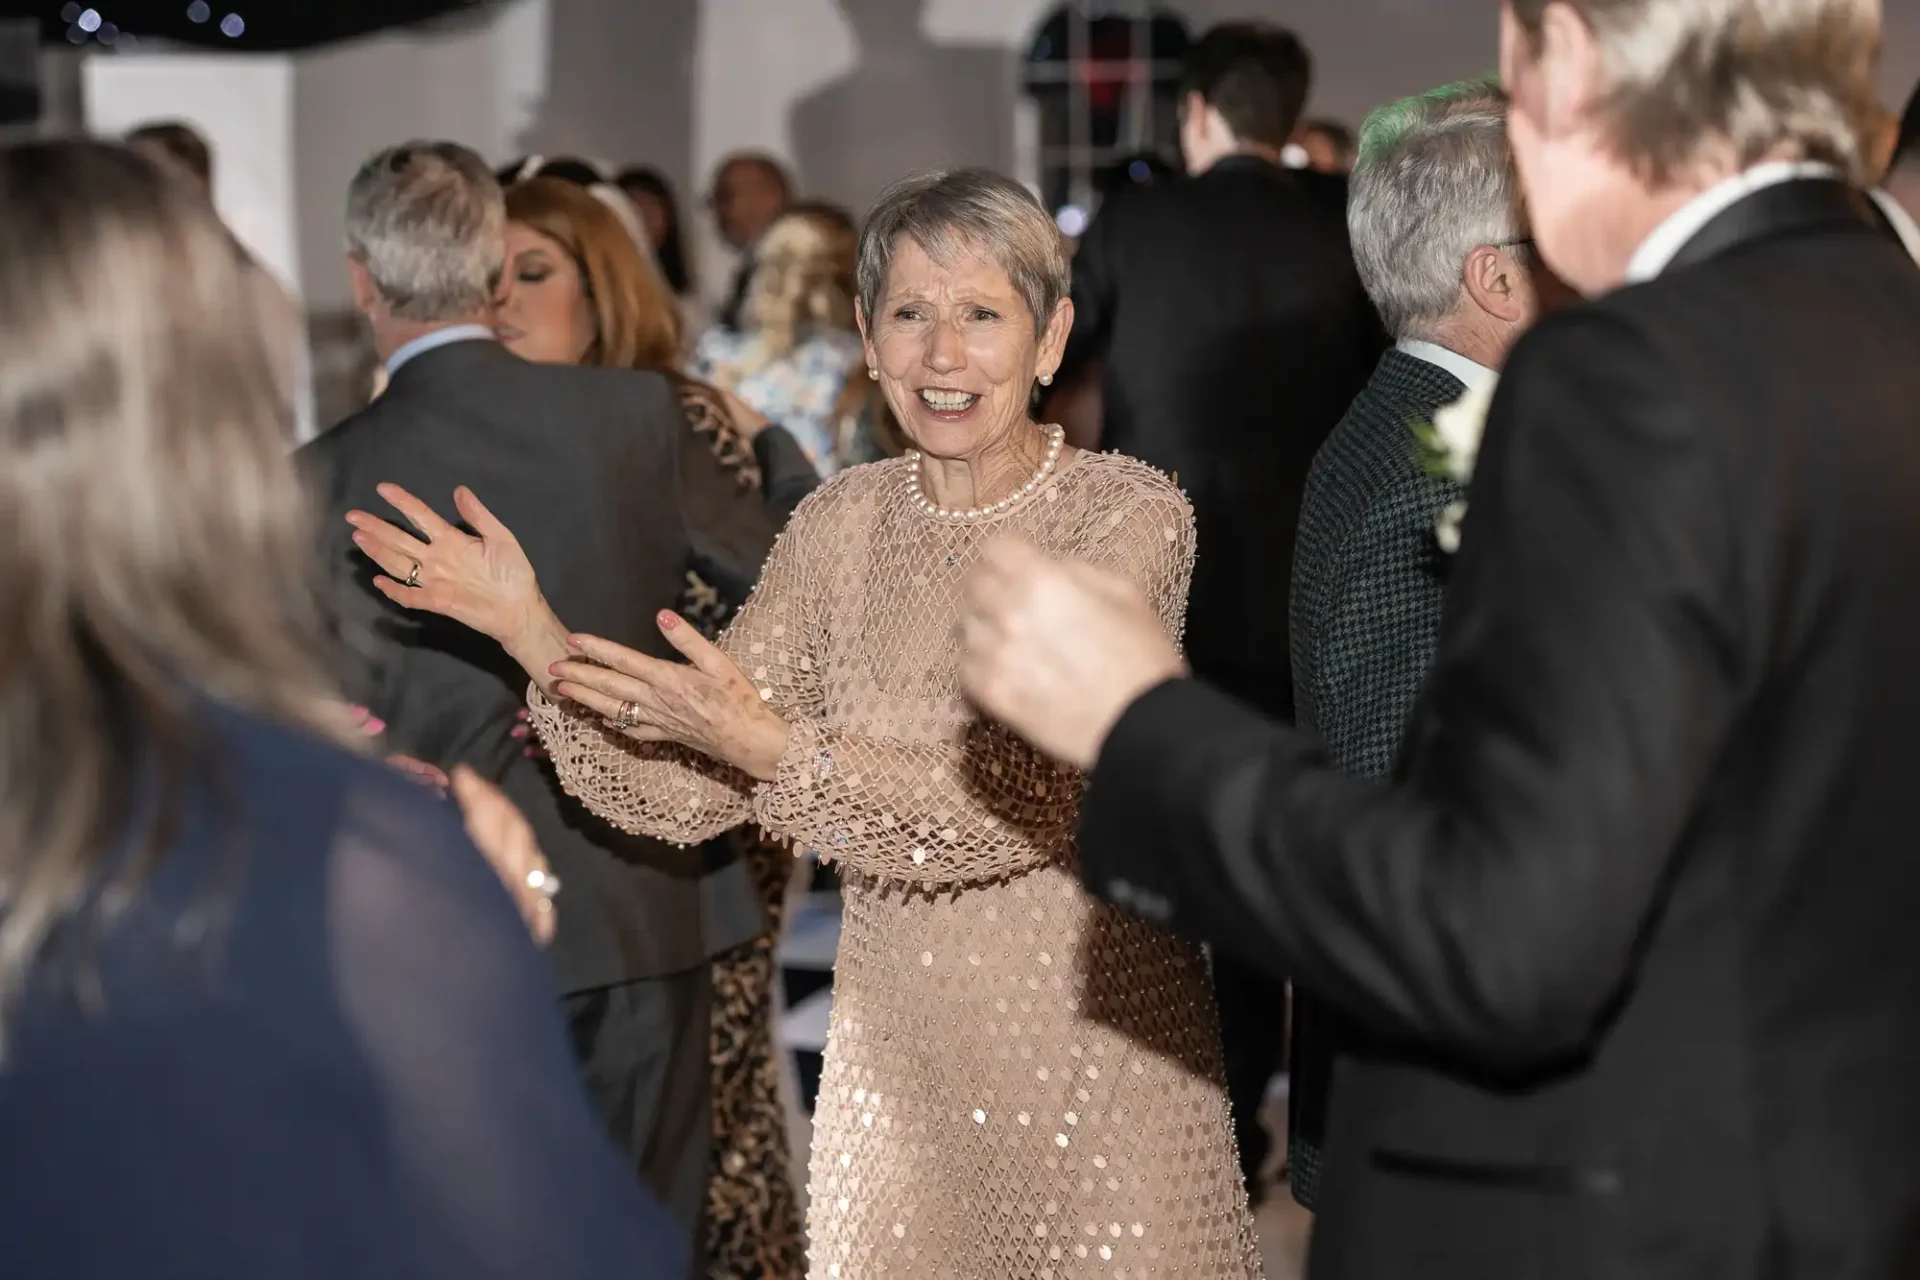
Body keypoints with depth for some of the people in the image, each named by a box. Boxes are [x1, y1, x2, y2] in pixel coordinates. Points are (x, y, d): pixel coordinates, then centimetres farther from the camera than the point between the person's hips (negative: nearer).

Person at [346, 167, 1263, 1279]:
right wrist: (532, 630, -14)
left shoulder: (1132, 517, -13)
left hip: (1098, 1037, -4)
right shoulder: (845, 522, 1)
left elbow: (1028, 800, -23)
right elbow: (691, 789, 0)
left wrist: (774, 748, -31)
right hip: (898, 1051, 4)